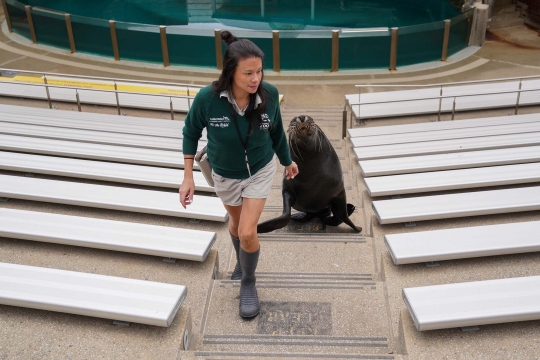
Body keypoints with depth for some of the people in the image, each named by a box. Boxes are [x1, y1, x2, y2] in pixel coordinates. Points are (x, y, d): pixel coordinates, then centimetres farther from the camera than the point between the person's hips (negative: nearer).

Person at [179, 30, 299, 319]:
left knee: (248, 232, -8)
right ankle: (242, 260, 58)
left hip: (260, 170, -1)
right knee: (236, 221, 25)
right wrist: (188, 176, -13)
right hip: (225, 174, 1)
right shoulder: (208, 98, -31)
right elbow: (191, 132, -12)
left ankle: (248, 283, 22)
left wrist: (287, 161, 9)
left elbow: (276, 131, -5)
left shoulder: (269, 94, -26)